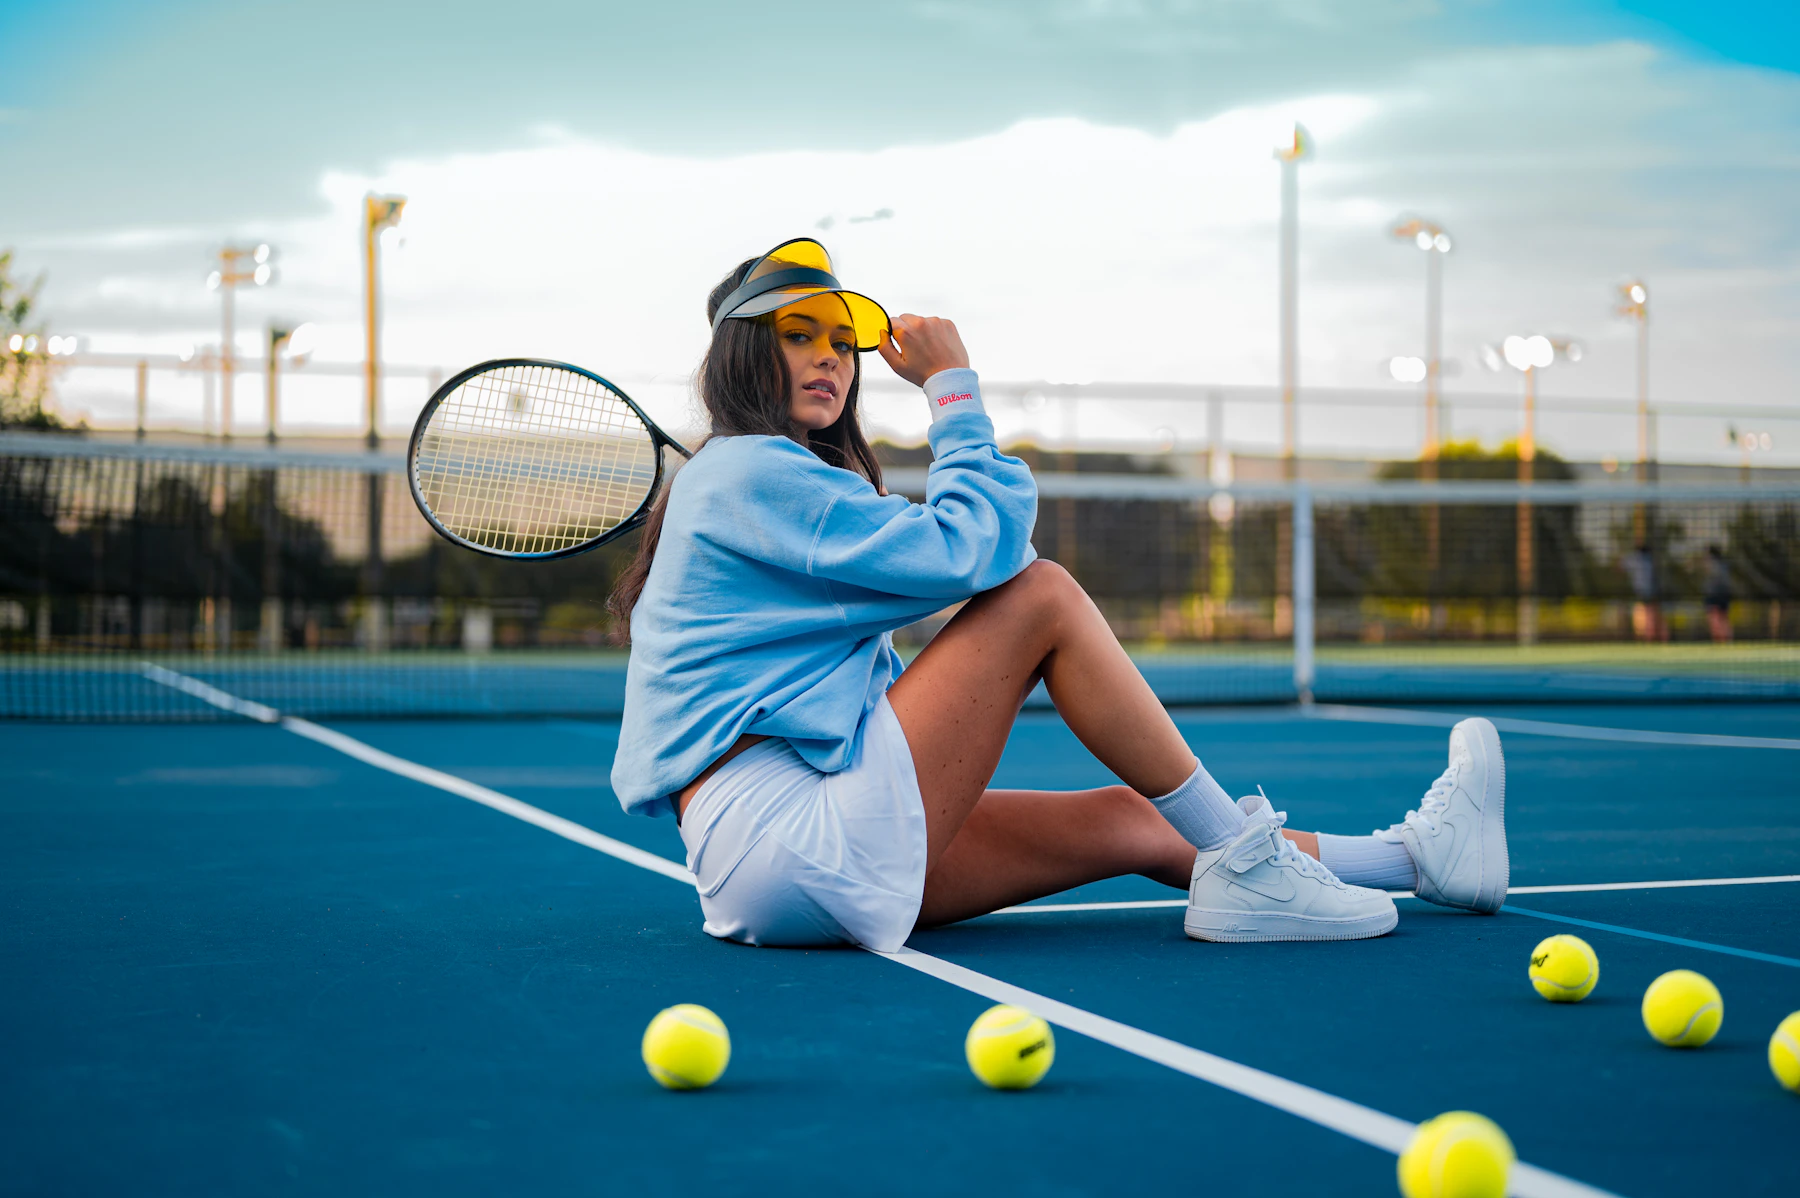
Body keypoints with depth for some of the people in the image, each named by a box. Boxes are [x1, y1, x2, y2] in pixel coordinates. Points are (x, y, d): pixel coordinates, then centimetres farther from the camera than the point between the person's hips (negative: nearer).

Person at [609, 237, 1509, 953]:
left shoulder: (758, 484, 24)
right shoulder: (749, 471, -8)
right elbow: (964, 550, -15)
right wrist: (954, 390, -4)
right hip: (790, 845, -10)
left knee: (1128, 823, 10)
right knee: (1040, 594, -10)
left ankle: (1414, 853, 18)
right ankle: (1242, 861, -5)